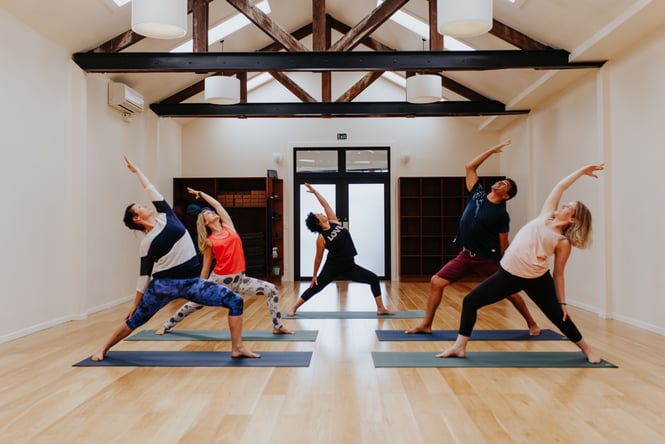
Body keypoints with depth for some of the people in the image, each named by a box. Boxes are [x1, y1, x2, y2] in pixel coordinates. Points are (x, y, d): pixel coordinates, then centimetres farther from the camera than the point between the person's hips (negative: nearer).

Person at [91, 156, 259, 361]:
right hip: (164, 284, -3)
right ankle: (103, 349, 34)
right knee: (135, 320, 10)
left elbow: (151, 190, 14)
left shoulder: (165, 216, 7)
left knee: (235, 301, -9)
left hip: (191, 282, 3)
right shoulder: (146, 243, -1)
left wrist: (136, 170, 26)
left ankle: (237, 348, -4)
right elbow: (144, 275, 5)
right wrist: (135, 303, 9)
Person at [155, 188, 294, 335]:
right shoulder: (209, 241, -1)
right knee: (193, 304, 7)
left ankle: (278, 327, 0)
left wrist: (200, 193, 25)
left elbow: (217, 204, 13)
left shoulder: (228, 226, 7)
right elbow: (206, 267, 5)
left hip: (239, 279, 3)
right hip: (219, 279, -3)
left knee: (272, 290, -8)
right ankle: (166, 326, 31)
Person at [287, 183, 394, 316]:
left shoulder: (334, 222, -1)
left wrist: (315, 192, 3)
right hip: (332, 268, -6)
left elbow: (326, 205, 2)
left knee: (374, 279, 2)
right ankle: (294, 308, 17)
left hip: (349, 266, 6)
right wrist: (314, 275, -1)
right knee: (315, 288, 3)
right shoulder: (321, 238, -15)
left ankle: (381, 308, 8)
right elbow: (318, 257, -7)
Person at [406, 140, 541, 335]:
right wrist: (493, 150, 8)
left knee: (510, 292, 6)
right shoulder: (477, 194, 3)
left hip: (488, 260, -4)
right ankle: (426, 324, 4)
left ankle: (532, 324, 31)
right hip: (466, 256, 4)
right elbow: (470, 166, 6)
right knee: (436, 282, -5)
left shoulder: (501, 214, -9)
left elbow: (503, 244, -2)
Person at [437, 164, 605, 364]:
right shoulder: (546, 215, 12)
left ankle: (587, 349, 35)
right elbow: (560, 186, 13)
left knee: (558, 316, 8)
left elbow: (558, 274, 3)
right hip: (508, 273, 5)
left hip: (536, 279, -4)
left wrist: (562, 302, 1)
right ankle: (460, 347, 6)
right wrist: (582, 170, 21)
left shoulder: (563, 242, 0)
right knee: (470, 301, -3)